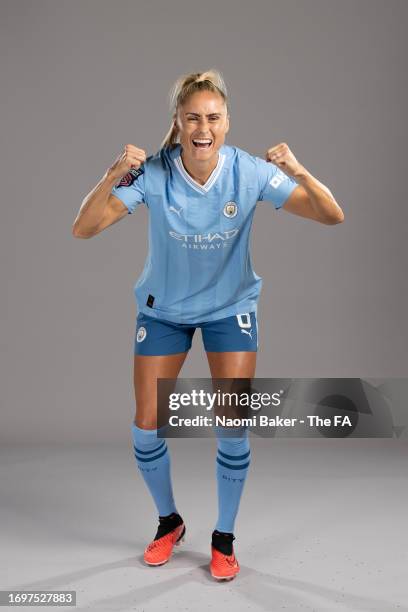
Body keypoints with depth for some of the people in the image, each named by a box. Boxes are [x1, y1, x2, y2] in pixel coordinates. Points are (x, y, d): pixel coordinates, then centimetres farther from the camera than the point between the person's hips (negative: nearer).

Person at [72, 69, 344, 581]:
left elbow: (332, 216, -21)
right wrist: (113, 175, -41)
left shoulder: (250, 172, -22)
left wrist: (298, 171, -39)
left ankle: (224, 538, 18)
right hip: (162, 308, 1)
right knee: (146, 424, 1)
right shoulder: (152, 173, -23)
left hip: (230, 308, 0)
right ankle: (169, 523, 28)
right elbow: (83, 230, -26)